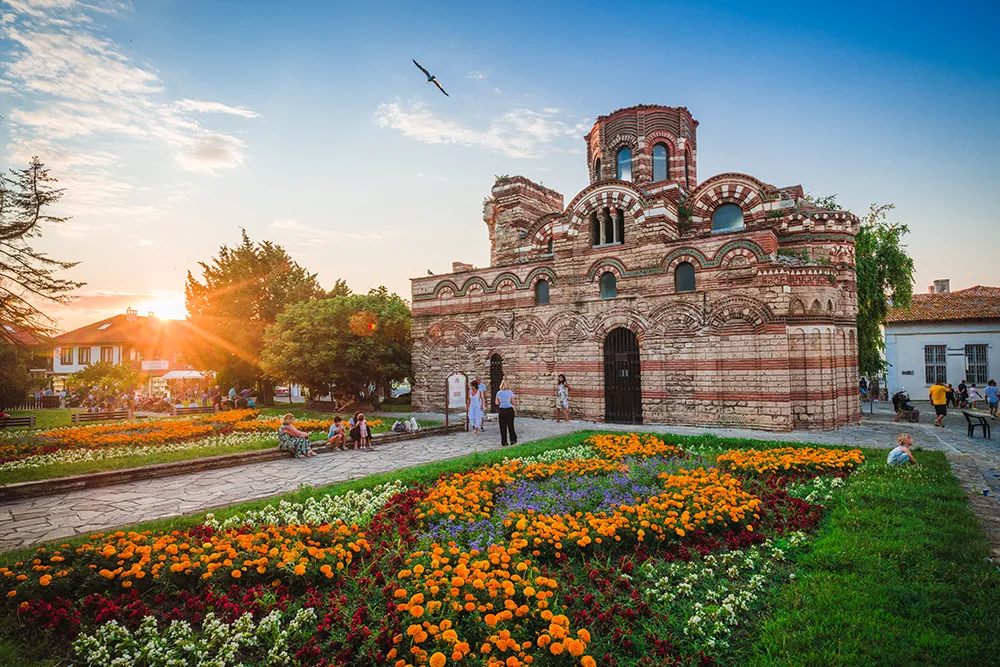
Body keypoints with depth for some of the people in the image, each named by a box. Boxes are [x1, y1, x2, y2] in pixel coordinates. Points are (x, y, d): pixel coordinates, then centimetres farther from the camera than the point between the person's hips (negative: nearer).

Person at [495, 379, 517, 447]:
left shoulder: (498, 393, 0)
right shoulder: (510, 392, -5)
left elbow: (497, 403, 4)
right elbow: (513, 402, -2)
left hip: (502, 410, 1)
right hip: (509, 410, -1)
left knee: (503, 427, 7)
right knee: (510, 425, 11)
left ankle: (504, 442, 9)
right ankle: (513, 440, 12)